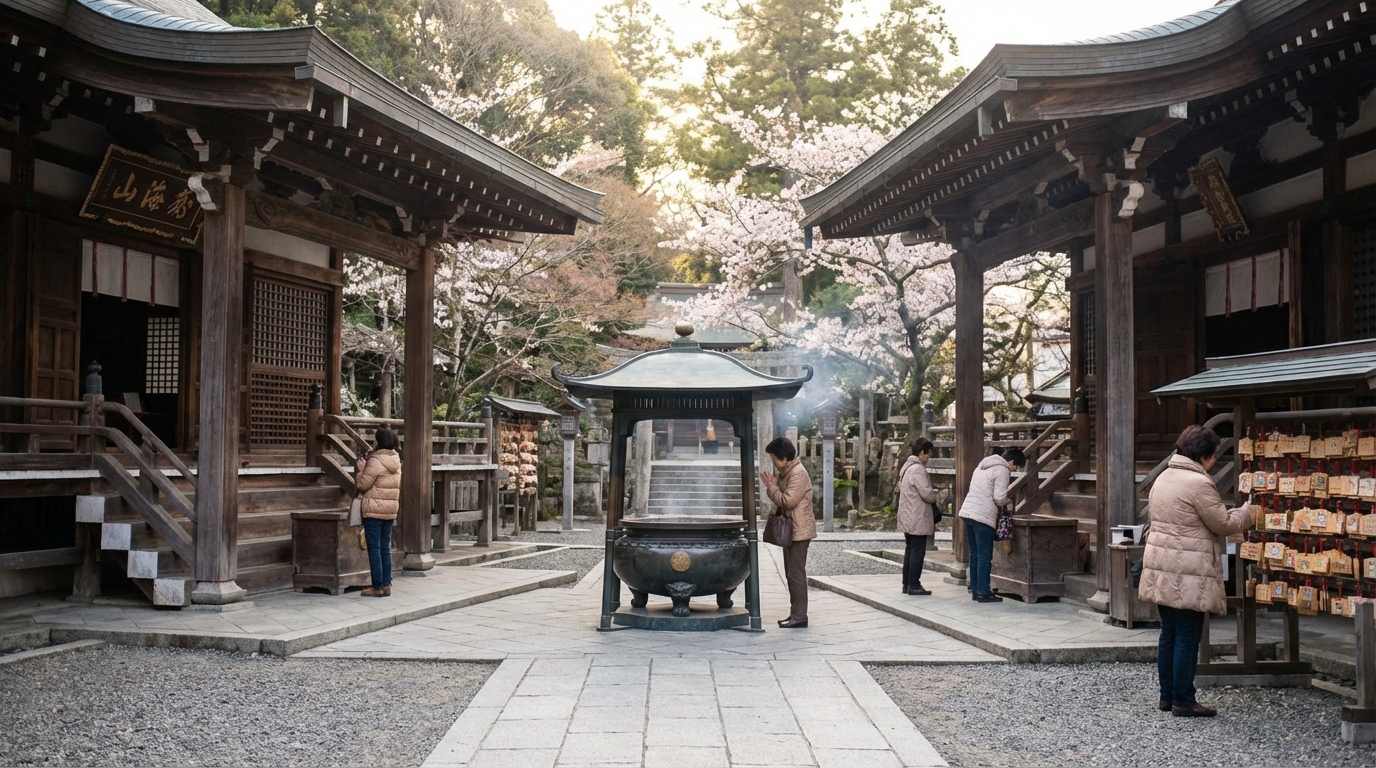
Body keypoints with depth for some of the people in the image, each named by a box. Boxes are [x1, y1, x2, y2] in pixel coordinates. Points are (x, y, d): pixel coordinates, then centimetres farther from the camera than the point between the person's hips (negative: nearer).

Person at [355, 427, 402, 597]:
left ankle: (378, 587, -1)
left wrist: (361, 470, 5)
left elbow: (363, 485, -12)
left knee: (374, 549, -2)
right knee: (386, 548, 11)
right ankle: (386, 584, 13)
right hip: (391, 510, 7)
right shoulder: (396, 461, 10)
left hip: (374, 511, -7)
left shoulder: (375, 461, -14)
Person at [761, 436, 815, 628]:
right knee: (791, 574, 13)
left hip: (798, 531, -11)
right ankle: (795, 614, 20)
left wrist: (771, 486, -12)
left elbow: (788, 501, -23)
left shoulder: (798, 474, -17)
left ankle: (799, 617, -6)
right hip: (790, 530, 11)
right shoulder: (786, 472, 16)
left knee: (796, 574, -8)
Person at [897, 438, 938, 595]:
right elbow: (927, 494, -22)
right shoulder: (918, 469, -18)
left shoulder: (907, 467, 14)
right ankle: (914, 585, -2)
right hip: (918, 520, -10)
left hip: (907, 518, 10)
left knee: (910, 550, 14)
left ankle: (907, 585, 18)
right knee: (918, 551, -4)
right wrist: (935, 495, 1)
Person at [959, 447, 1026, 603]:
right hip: (983, 516, -8)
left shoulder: (983, 466, 21)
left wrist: (1002, 502, 16)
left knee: (974, 554, 13)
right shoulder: (1002, 470, -7)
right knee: (984, 555, -3)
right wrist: (1007, 502, 7)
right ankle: (983, 592, -1)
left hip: (967, 511, 8)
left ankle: (975, 590, 16)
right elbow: (999, 498, -14)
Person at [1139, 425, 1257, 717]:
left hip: (1161, 568, 9)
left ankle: (1167, 696, 20)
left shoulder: (1163, 478, 13)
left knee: (1169, 635, 14)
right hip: (1188, 573, -8)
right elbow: (1223, 524, -8)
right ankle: (1183, 701, 3)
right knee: (1188, 637, -1)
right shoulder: (1199, 483, -15)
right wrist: (1248, 513, 11)